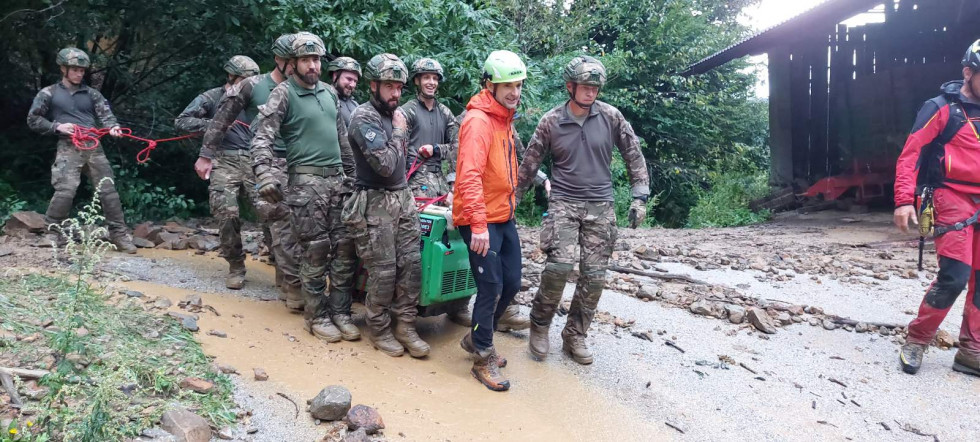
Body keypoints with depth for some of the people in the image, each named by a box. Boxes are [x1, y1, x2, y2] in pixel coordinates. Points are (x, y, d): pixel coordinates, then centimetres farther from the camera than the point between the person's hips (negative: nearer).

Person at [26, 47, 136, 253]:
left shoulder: (91, 93, 15)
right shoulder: (49, 93, 9)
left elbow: (105, 113, 2)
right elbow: (33, 120, 8)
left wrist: (112, 126, -20)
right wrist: (57, 126, -7)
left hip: (94, 147, 3)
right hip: (68, 148, -3)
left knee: (108, 190, 2)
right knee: (65, 190, -18)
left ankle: (119, 235, 9)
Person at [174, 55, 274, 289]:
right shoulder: (211, 98, 8)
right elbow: (181, 122, -1)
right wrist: (212, 124, -12)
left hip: (252, 161, 2)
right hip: (224, 162, -2)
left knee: (272, 209, -16)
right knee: (227, 214, -13)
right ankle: (236, 267, 4)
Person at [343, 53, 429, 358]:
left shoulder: (396, 113, 11)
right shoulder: (364, 117, -14)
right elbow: (385, 164, -23)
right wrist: (399, 131, -11)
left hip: (403, 198, 7)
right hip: (375, 204, -7)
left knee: (412, 263, 3)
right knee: (383, 272, -2)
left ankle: (404, 326, 14)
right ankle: (380, 331, 15)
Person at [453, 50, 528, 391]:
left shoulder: (505, 119, 13)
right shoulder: (479, 121, -17)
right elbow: (470, 175, -25)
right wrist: (479, 224, -28)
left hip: (504, 217, 9)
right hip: (480, 221, -9)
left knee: (511, 283, 14)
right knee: (491, 288, -5)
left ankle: (477, 338, 33)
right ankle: (483, 359, 12)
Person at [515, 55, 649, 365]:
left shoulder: (611, 117, -1)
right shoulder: (550, 122, -3)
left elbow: (634, 156, 6)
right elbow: (528, 165, 4)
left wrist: (640, 197, 1)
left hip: (601, 206, 2)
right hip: (563, 203, -2)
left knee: (594, 276, 0)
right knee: (559, 266, -19)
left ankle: (575, 336, 18)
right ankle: (539, 326, 5)